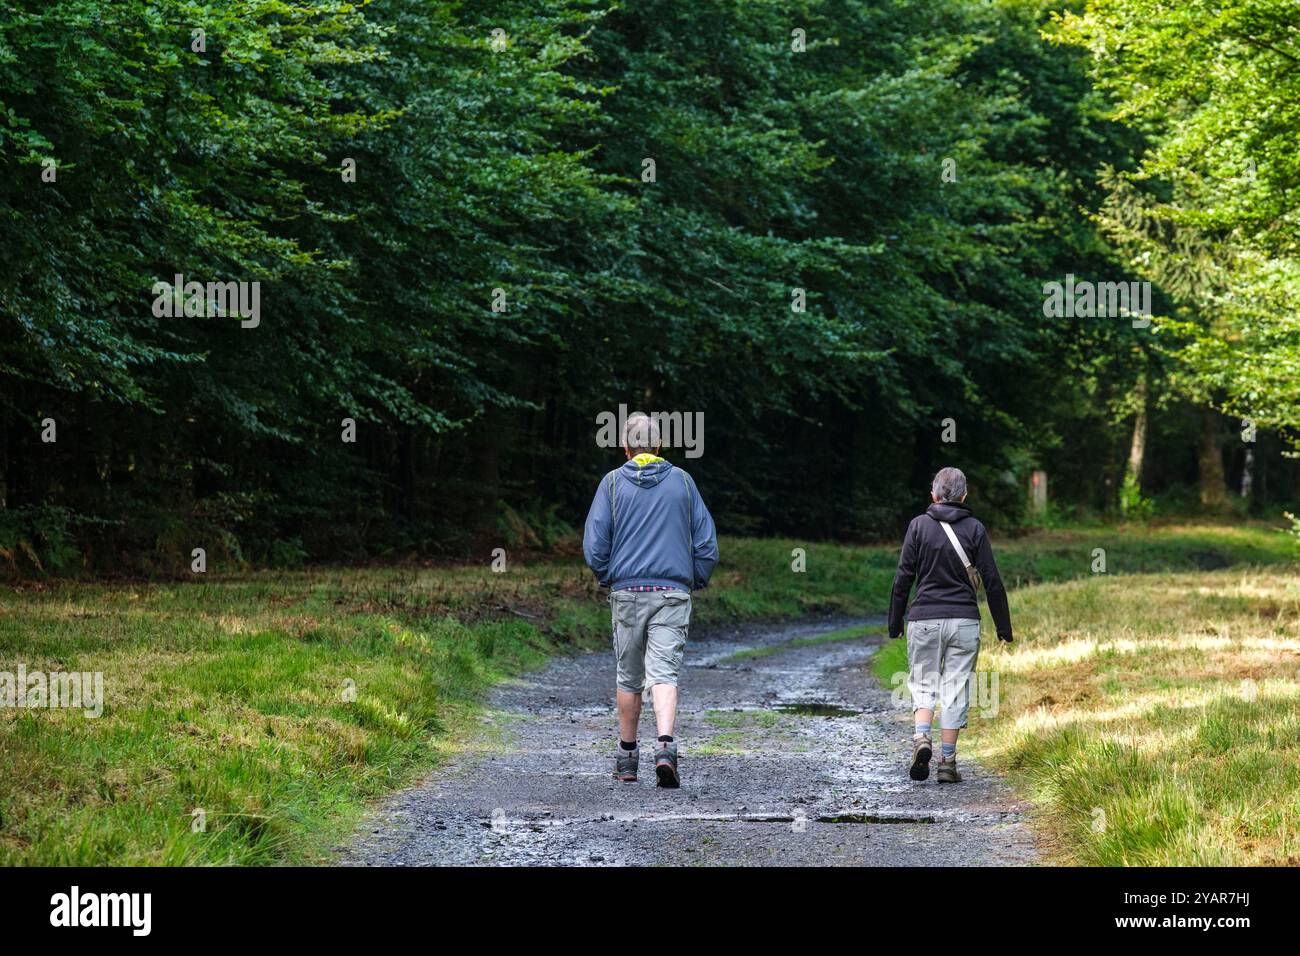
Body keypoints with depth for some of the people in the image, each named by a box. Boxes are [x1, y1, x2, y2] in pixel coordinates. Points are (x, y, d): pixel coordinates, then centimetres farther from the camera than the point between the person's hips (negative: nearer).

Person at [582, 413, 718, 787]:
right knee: (664, 674, -7)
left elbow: (594, 544, -2)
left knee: (628, 677, 13)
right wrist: (695, 582, 17)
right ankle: (666, 747, -27)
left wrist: (607, 578, 14)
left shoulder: (612, 482, 2)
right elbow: (707, 544, 5)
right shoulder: (682, 481, 6)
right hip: (673, 592, 0)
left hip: (627, 592, 0)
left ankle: (627, 756, 21)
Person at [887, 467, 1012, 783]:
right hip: (964, 620, 0)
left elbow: (903, 578, -1)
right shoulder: (974, 528, 1)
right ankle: (947, 762, 3)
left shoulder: (919, 525, 0)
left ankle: (921, 737, -17)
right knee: (956, 689, 5)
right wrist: (1003, 626, 8)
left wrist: (895, 622, 8)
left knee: (922, 684, 9)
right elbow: (992, 580, 1)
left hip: (924, 618, 0)